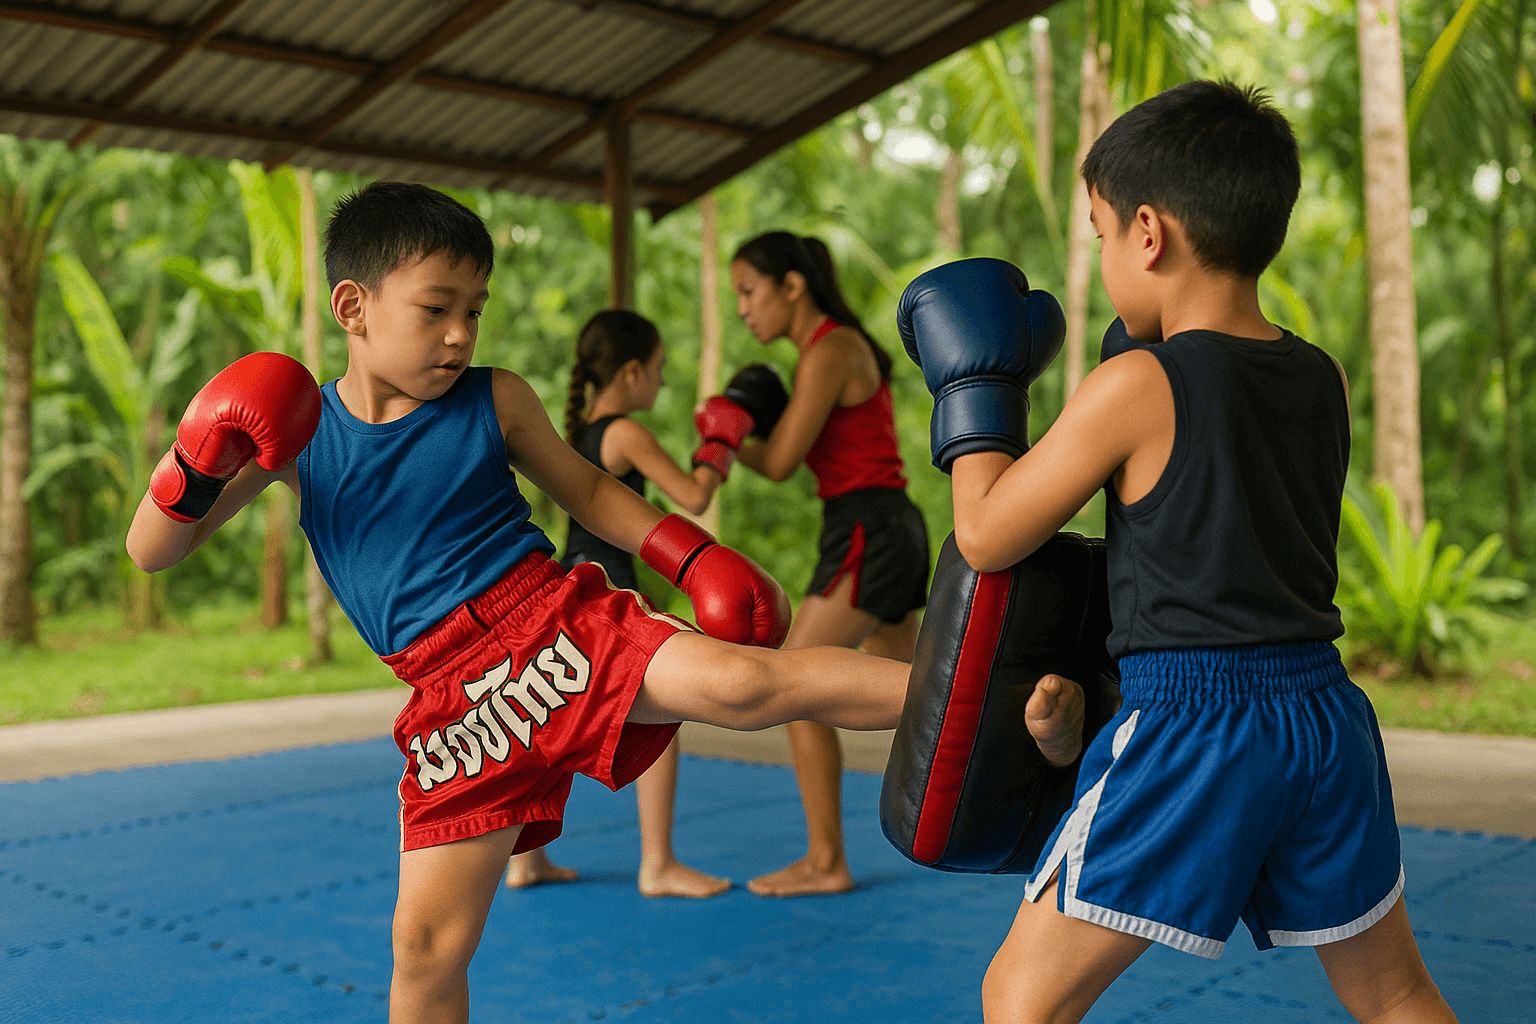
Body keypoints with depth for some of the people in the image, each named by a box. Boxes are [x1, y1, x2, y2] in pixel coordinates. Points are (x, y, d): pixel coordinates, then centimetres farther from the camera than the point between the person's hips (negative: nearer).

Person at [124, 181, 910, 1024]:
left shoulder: (494, 401, 4)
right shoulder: (295, 432, 4)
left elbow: (587, 490, 19)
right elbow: (150, 552, 6)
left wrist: (693, 558, 6)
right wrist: (199, 462, -15)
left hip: (554, 617, -1)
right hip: (456, 699, 1)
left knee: (744, 684, -26)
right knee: (427, 941, 2)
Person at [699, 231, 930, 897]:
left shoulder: (829, 352, -14)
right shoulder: (835, 346, 17)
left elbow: (780, 463, -14)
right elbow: (797, 453, 15)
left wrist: (726, 437, 4)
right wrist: (729, 441, -1)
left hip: (867, 535, -10)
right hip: (886, 533, 10)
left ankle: (826, 862, 1)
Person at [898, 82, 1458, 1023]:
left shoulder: (1133, 387, -12)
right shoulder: (1327, 381, 6)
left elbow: (987, 535, -4)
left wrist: (973, 386, 8)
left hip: (1183, 723, -6)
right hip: (1324, 711, 7)